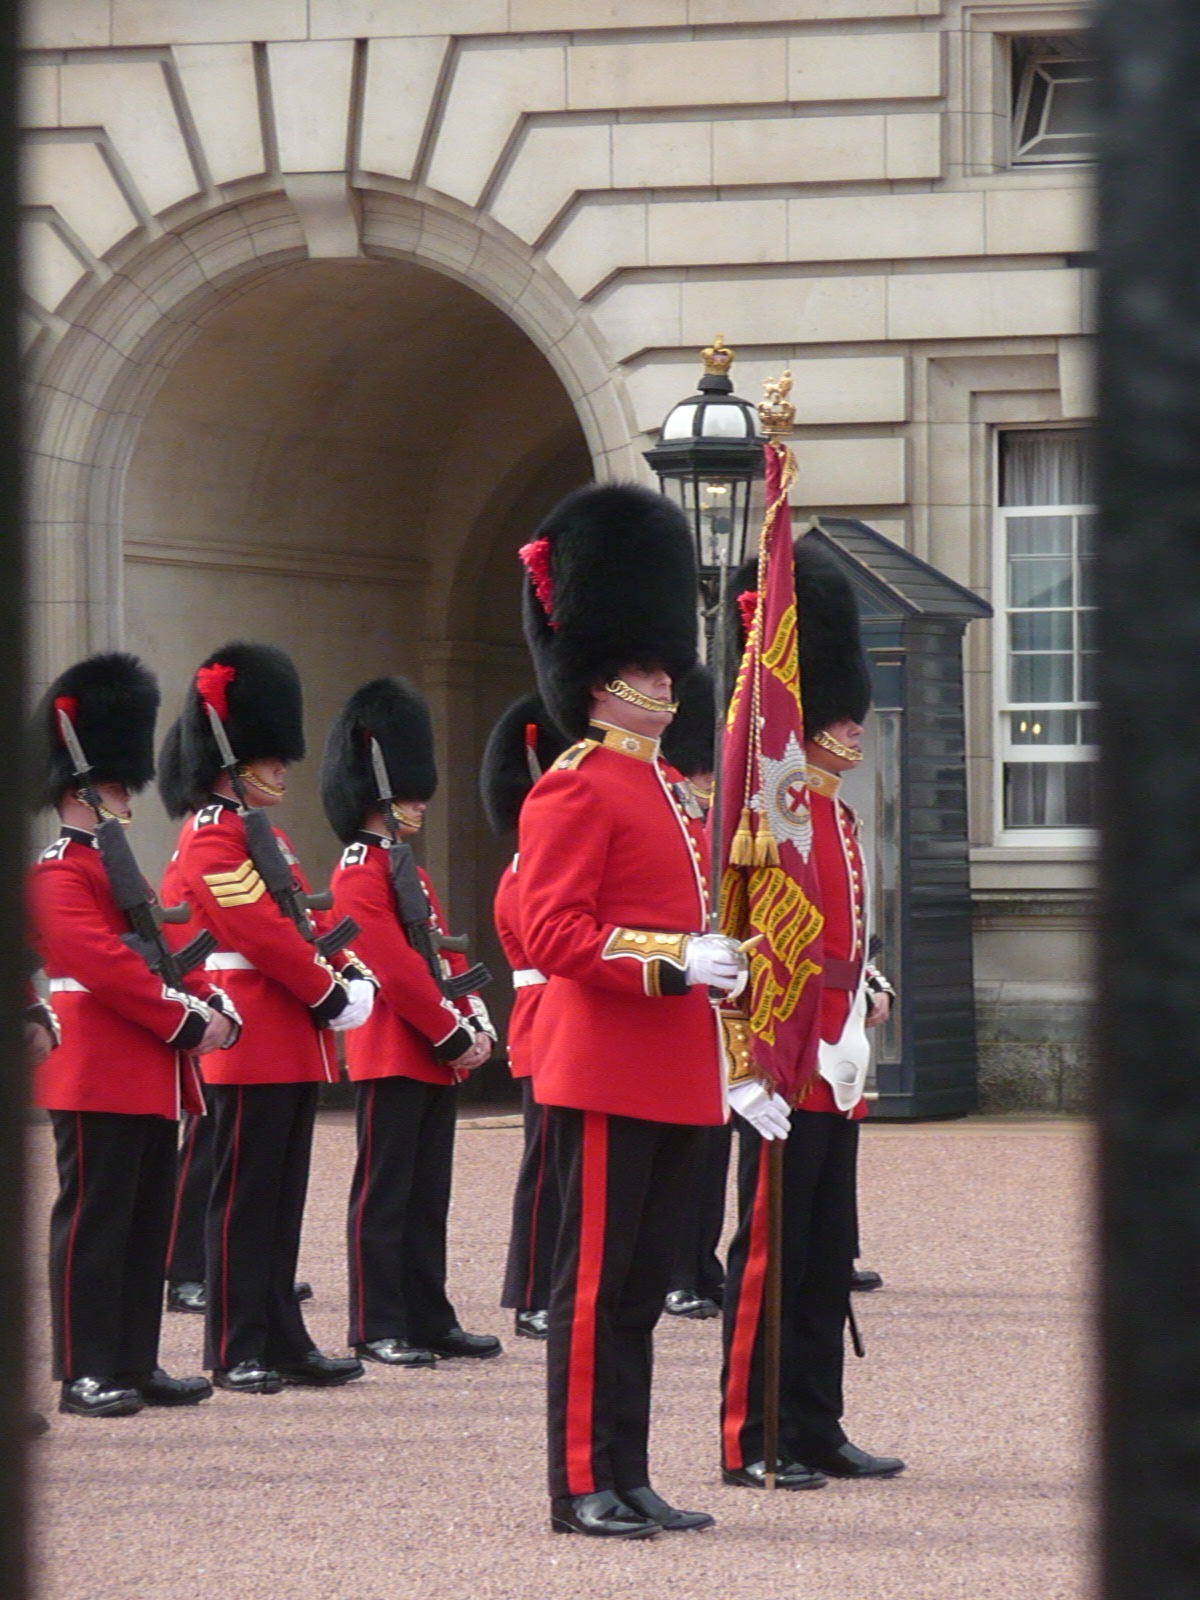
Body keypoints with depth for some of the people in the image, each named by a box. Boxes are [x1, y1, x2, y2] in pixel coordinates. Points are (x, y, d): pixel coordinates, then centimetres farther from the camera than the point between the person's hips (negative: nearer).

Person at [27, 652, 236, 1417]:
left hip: (153, 1080, 9)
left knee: (148, 1224, 10)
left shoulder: (117, 867, 20)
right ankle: (87, 1374, -3)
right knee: (94, 1220, -6)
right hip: (100, 1078, -9)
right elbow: (104, 964, -22)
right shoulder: (60, 873, -10)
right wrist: (186, 1023, -22)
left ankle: (136, 1364, 15)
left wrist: (213, 1007, 0)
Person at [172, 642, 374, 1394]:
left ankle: (284, 1341, 14)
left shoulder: (268, 836, 19)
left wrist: (352, 974, 3)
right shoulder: (212, 838, -11)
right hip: (253, 1041, -9)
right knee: (245, 1197, -5)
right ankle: (238, 1353, -2)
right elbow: (262, 931, -19)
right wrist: (331, 996, -16)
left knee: (284, 1198, 10)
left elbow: (306, 920, 19)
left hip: (296, 1042, 9)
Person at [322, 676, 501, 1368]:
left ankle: (430, 1319, 15)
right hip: (393, 1058, -9)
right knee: (385, 1193, -4)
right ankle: (379, 1328, -1)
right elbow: (397, 970, -19)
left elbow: (446, 955, 19)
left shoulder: (407, 870, 19)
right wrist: (453, 1036, -16)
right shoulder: (360, 875, -12)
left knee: (428, 1196, 11)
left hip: (438, 1058, 9)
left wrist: (476, 1025, 5)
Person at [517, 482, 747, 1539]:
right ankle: (584, 1486, -2)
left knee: (641, 1284, 11)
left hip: (672, 1076, 9)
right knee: (597, 1283, -5)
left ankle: (628, 1481, 15)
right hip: (606, 1073, -9)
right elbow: (552, 933, -17)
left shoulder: (668, 788, 19)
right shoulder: (576, 790, -9)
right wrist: (675, 961, -23)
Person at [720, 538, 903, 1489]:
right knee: (771, 1252, -5)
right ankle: (753, 1443, -1)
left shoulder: (840, 819, 17)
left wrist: (862, 983, 13)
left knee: (827, 1257, 12)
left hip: (835, 1073, 10)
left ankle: (815, 1430, 19)